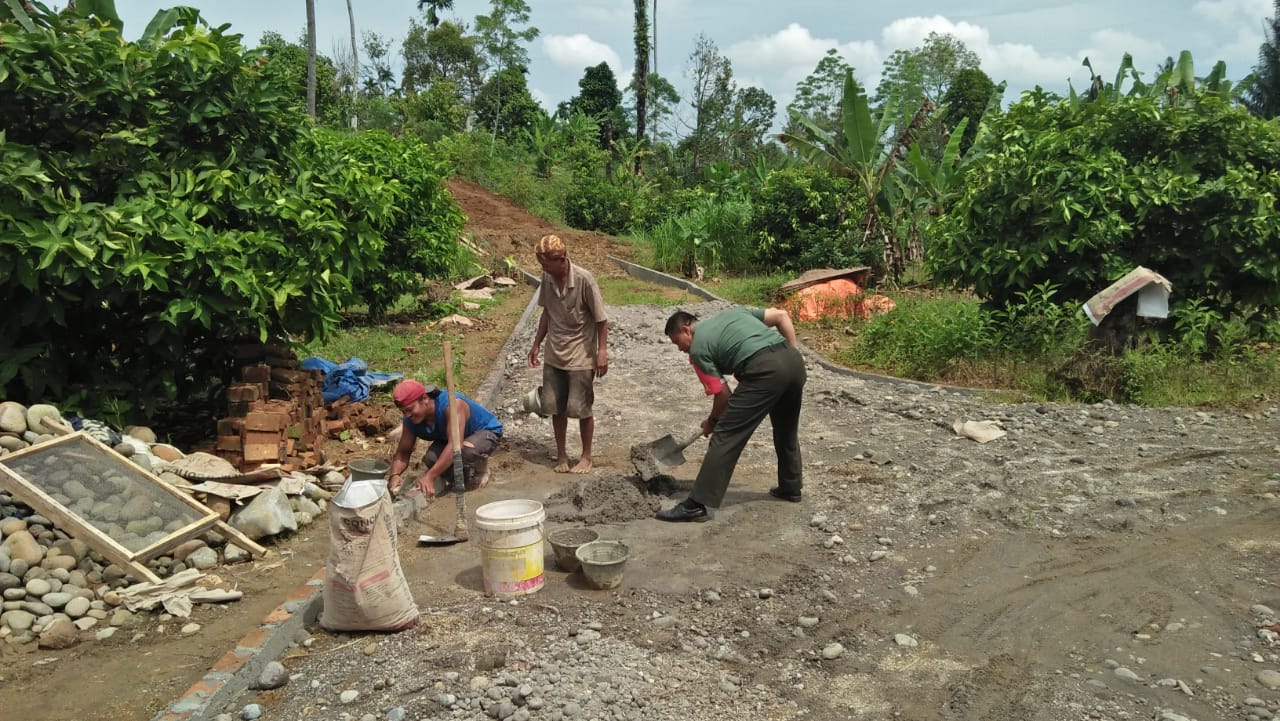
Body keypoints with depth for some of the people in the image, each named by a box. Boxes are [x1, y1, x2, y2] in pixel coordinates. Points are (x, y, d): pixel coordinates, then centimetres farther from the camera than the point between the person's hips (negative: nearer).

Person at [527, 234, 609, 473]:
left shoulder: (584, 279, -19)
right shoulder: (547, 278, -3)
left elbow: (601, 319, -12)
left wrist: (602, 351, -14)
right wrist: (536, 344, 13)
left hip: (581, 357, -5)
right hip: (554, 355, 5)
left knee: (581, 409, 2)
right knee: (555, 407, 10)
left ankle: (586, 456, 21)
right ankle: (561, 453, 27)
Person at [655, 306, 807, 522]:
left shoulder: (697, 348, 9)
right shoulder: (734, 311, 28)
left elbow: (723, 395, 7)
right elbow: (782, 316, 21)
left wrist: (712, 421, 25)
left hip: (764, 370, -7)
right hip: (794, 360, 8)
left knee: (726, 436, -2)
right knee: (787, 429, 28)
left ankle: (696, 505, -1)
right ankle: (791, 487, 43)